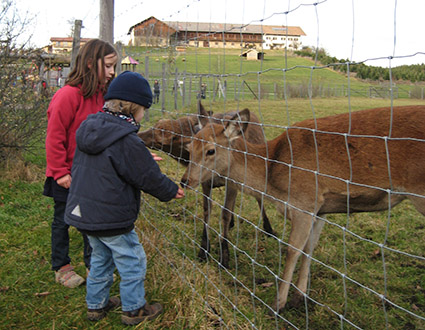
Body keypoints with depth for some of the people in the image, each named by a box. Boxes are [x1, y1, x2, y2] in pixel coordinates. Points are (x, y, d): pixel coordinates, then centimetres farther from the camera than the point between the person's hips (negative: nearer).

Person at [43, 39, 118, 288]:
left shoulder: (101, 95, 4)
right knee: (63, 219, 11)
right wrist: (60, 172, -17)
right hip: (67, 177, -6)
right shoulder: (68, 95, -20)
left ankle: (93, 264, 31)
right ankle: (61, 268, 27)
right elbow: (55, 136, -18)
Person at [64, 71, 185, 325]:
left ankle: (96, 304, 37)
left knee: (100, 259, 25)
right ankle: (134, 309, 24)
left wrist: (144, 160, 22)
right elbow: (149, 178, -16)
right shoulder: (127, 140, -23)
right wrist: (172, 191, 3)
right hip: (112, 219, -8)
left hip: (83, 213, 8)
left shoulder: (89, 128, 2)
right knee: (132, 262, 10)